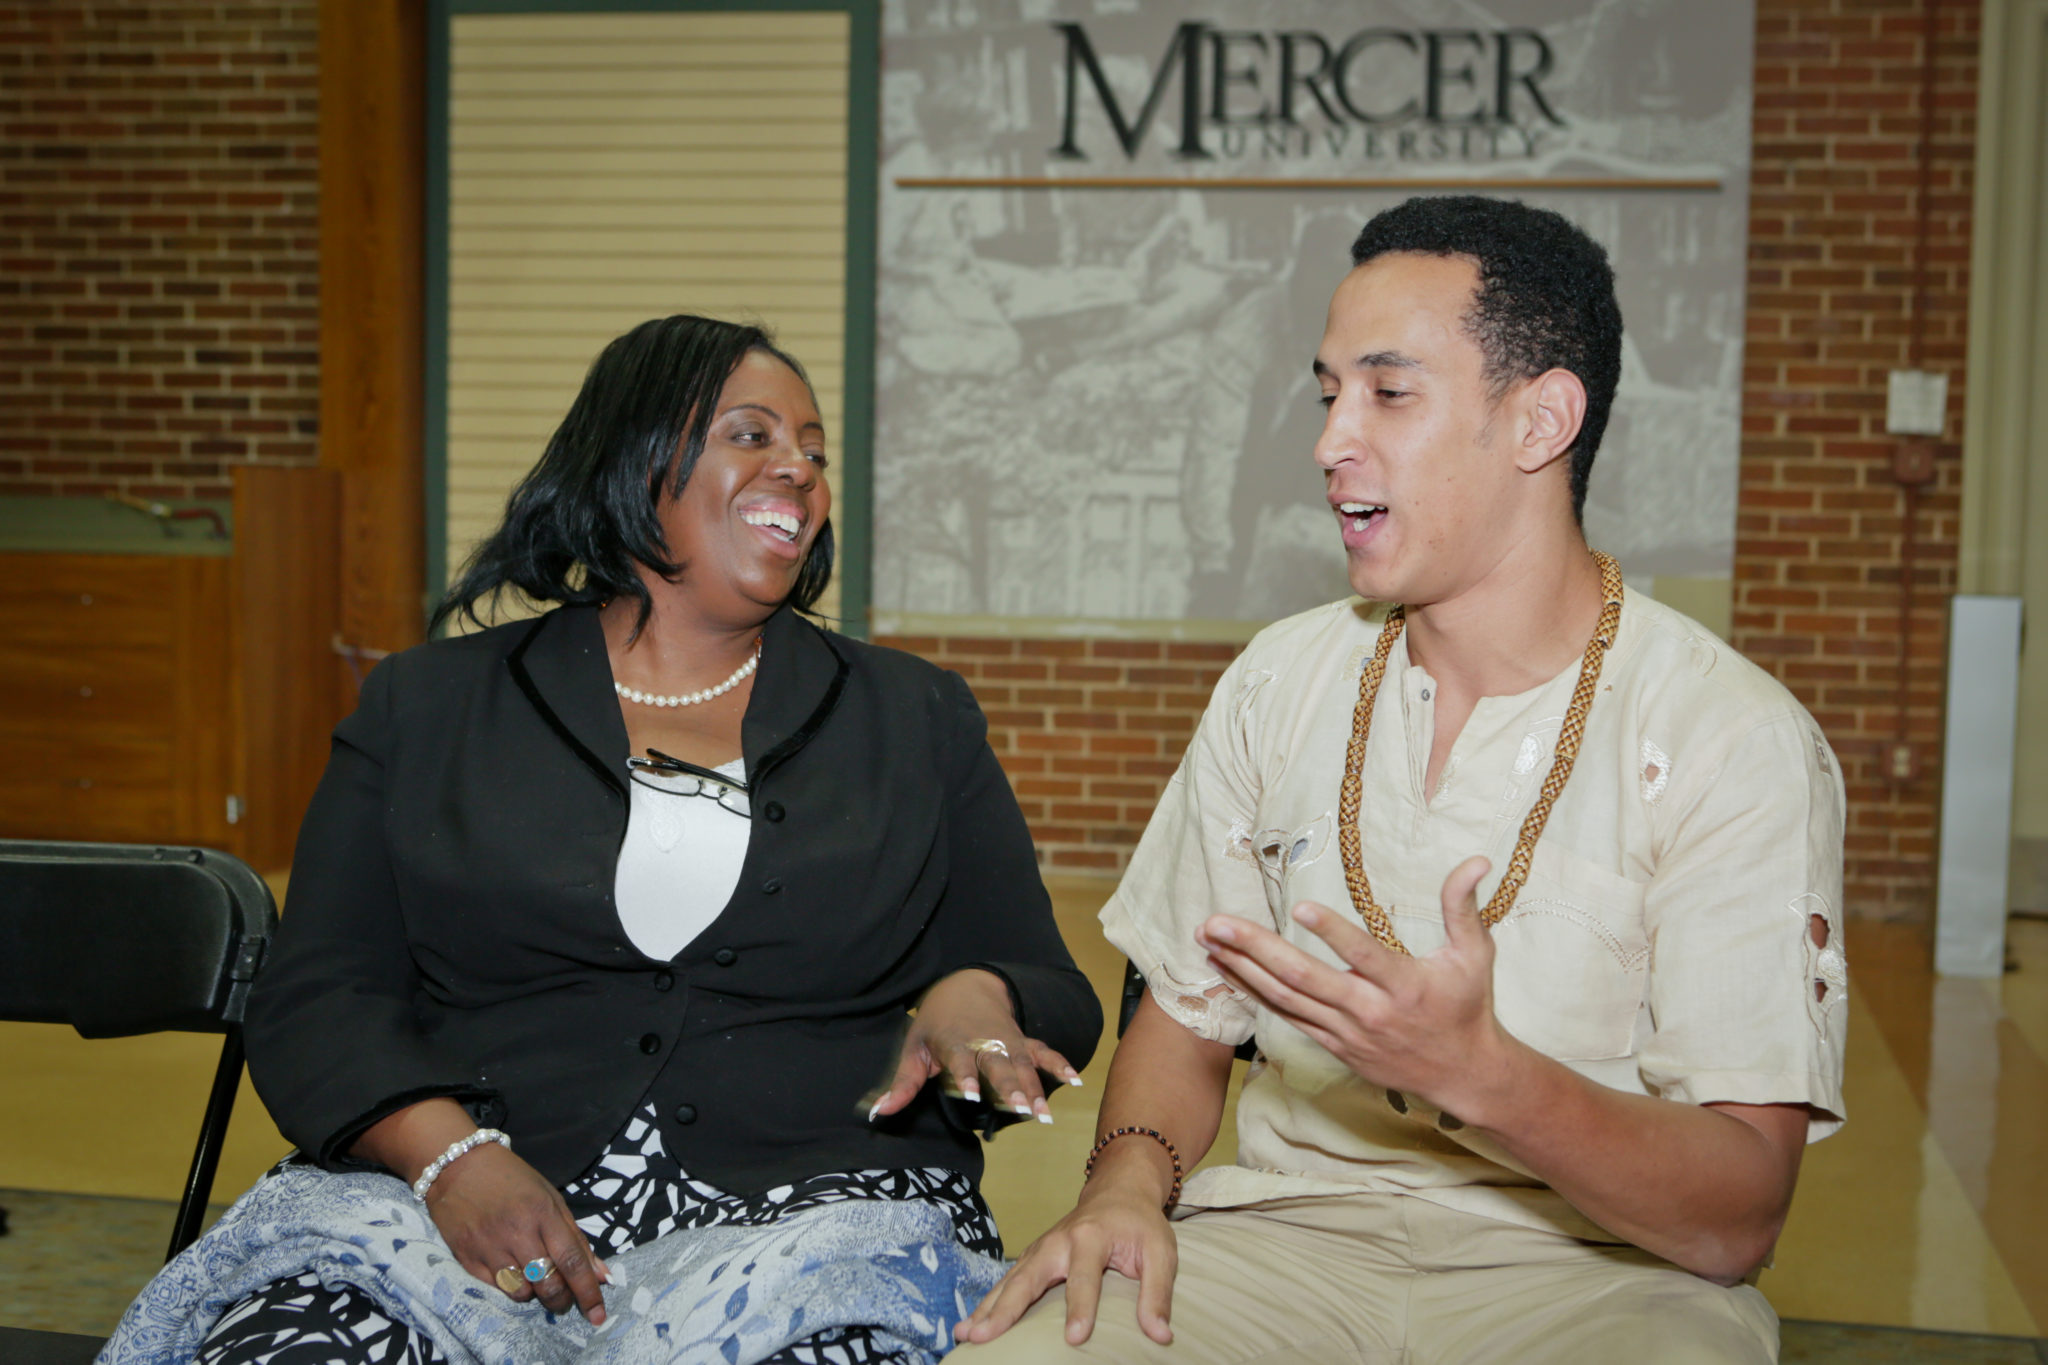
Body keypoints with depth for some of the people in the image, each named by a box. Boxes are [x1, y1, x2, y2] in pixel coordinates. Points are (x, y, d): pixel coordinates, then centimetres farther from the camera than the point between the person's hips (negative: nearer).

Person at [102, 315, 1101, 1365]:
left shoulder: (920, 720, 17)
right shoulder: (427, 707, 14)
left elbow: (1054, 995, 15)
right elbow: (320, 995, 6)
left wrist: (975, 999, -10)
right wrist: (452, 1156, -14)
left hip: (812, 1202, 1)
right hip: (470, 1201, -1)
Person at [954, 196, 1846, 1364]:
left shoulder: (1738, 742, -8)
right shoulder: (1279, 684, 8)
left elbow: (1738, 1221, -13)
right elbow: (1188, 1014, 15)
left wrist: (1474, 1074, -31)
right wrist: (1129, 1177, -7)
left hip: (1600, 1267, -2)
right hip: (1295, 1228, 2)